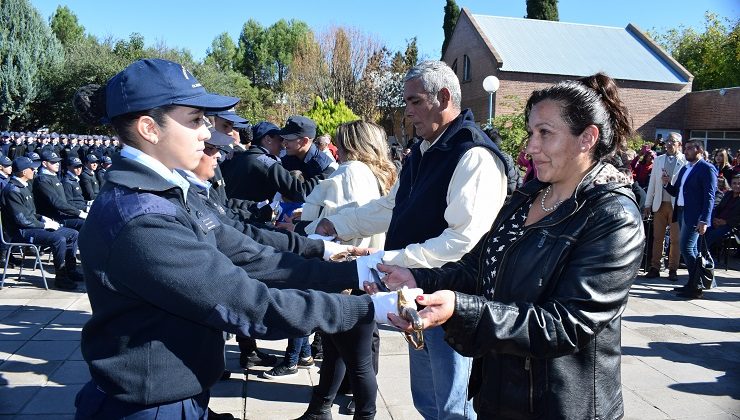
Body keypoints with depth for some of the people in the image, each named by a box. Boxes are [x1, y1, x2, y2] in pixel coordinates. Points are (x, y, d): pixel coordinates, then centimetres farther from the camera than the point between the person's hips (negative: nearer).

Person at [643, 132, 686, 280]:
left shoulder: (685, 161, -1)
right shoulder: (658, 160, 12)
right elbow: (652, 183, 12)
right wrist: (648, 204, 9)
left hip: (676, 205, -3)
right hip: (660, 204, 3)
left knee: (675, 239, 2)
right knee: (657, 238, 5)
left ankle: (673, 269, 11)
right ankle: (655, 267, 10)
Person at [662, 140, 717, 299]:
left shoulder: (707, 168, -9)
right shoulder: (684, 168, 17)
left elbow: (709, 196, -15)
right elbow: (676, 192, 21)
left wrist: (704, 220, -21)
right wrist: (667, 184, -1)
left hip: (695, 216, -9)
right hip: (682, 213, 9)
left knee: (686, 248, -13)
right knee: (691, 249, 13)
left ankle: (696, 287, -6)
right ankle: (693, 283, 21)